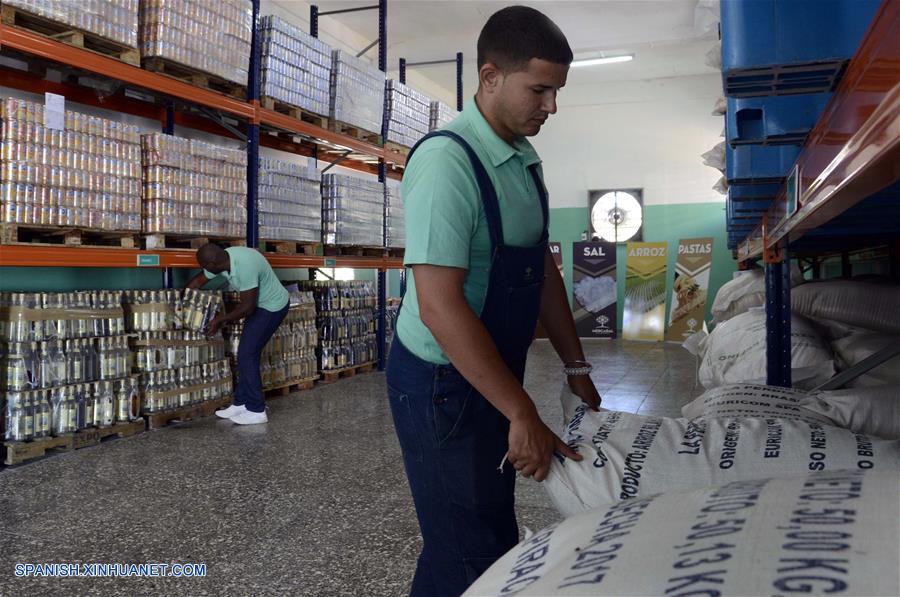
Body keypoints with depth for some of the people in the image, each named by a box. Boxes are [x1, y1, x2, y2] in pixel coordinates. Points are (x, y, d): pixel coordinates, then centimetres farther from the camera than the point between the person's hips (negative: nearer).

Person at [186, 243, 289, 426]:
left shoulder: (245, 266, -33)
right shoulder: (220, 260, -6)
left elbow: (247, 307, -26)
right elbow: (197, 281, 11)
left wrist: (220, 320, -14)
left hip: (272, 306, -9)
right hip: (259, 304, 9)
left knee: (247, 355, -9)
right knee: (245, 354, 10)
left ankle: (257, 411, -3)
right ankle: (241, 404, 19)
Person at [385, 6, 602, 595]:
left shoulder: (527, 162, 6)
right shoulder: (447, 161, -22)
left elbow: (544, 270, 13)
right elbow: (440, 307, -27)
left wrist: (576, 366, 11)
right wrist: (523, 413, -24)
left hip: (494, 375, 8)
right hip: (445, 384, -8)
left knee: (494, 538, 20)